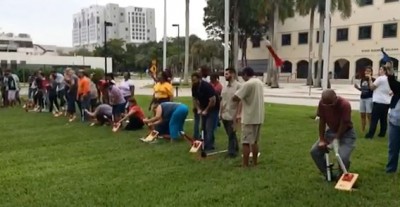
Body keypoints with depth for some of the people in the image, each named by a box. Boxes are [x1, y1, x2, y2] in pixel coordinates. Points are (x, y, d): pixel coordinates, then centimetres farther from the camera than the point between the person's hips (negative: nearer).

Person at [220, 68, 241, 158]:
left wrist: (238, 114, -19)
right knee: (230, 134, 16)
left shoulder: (238, 86, -11)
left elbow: (240, 101, -15)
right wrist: (220, 112, 13)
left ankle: (232, 152, 8)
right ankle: (235, 149, 31)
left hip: (232, 115, -7)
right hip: (224, 115, 7)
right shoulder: (224, 87, 12)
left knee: (231, 134, -2)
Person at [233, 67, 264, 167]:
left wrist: (241, 98, 2)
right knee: (255, 141, 17)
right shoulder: (260, 83, 11)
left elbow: (235, 98, -19)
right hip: (259, 117, 8)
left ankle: (245, 165, 0)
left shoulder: (247, 84, -17)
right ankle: (255, 162, 24)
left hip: (249, 118, -8)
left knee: (246, 142, -2)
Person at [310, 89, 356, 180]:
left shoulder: (345, 104, -31)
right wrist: (322, 140, -10)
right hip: (331, 131, 5)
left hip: (346, 133, -5)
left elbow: (344, 125, -24)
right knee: (314, 151, -5)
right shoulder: (322, 103, -17)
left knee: (343, 157, -25)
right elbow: (322, 121, -9)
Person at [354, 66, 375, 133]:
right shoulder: (362, 80, 11)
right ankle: (362, 130, 18)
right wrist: (357, 87, 0)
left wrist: (369, 78, -23)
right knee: (362, 115, 10)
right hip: (362, 98, 6)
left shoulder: (373, 79, -7)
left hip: (369, 98, -6)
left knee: (369, 115, -8)